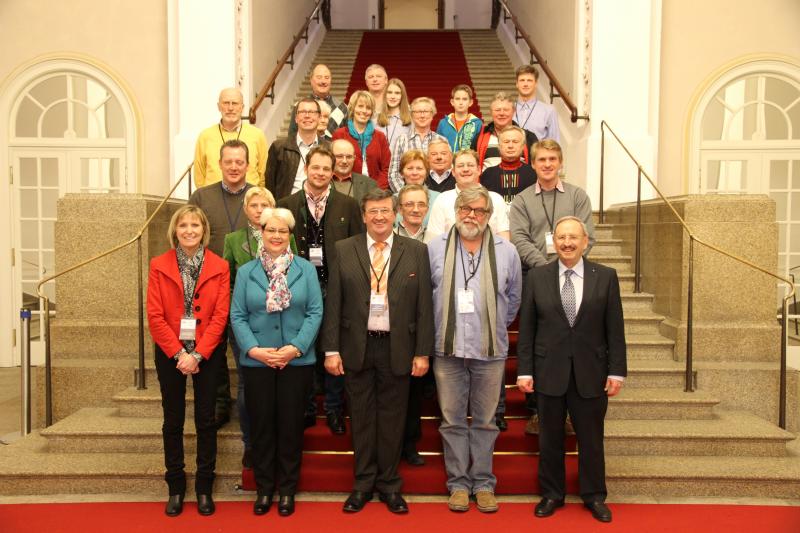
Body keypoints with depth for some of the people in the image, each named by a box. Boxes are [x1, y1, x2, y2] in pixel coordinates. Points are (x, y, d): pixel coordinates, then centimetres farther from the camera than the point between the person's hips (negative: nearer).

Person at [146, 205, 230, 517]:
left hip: (207, 353, 0)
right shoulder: (159, 266, 0)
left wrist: (197, 354, -13)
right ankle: (175, 488, 22)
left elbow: (220, 315, -6)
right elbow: (155, 316, -4)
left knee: (206, 420, 5)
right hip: (170, 353, 1)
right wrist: (178, 353, -11)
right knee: (173, 421, 9)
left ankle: (204, 488, 19)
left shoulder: (219, 267, -2)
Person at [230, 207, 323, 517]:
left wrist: (296, 348, -14)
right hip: (256, 362, 1)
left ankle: (287, 489, 23)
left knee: (291, 426, 8)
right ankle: (264, 488, 25)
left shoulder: (306, 269, 2)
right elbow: (237, 316, 1)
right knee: (261, 426, 9)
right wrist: (253, 349, -12)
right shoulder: (246, 272, 6)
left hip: (297, 361, -1)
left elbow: (315, 312, -3)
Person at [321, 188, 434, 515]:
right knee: (361, 417, 11)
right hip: (357, 347, 1)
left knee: (392, 418, 10)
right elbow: (333, 303, 1)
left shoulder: (416, 251, 1)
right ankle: (363, 484, 27)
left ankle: (390, 485, 27)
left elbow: (424, 305, 0)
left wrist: (422, 352, -3)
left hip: (397, 348, 0)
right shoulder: (344, 250, 2)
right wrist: (331, 350, -4)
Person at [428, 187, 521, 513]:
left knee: (485, 421, 9)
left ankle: (483, 483, 23)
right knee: (453, 420, 8)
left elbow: (514, 297, 13)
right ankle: (458, 483, 21)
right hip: (448, 349, 0)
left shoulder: (506, 251, 2)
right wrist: (440, 327, 8)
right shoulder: (435, 248, 0)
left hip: (490, 351, 0)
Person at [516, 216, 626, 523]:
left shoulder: (606, 277, 1)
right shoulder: (536, 277, 1)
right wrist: (524, 370, -3)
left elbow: (615, 329, 1)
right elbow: (526, 328, 1)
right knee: (550, 438, 10)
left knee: (591, 438, 11)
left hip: (590, 373, 0)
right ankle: (551, 494, 27)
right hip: (549, 372, 0)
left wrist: (616, 371, -2)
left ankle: (594, 496, 29)